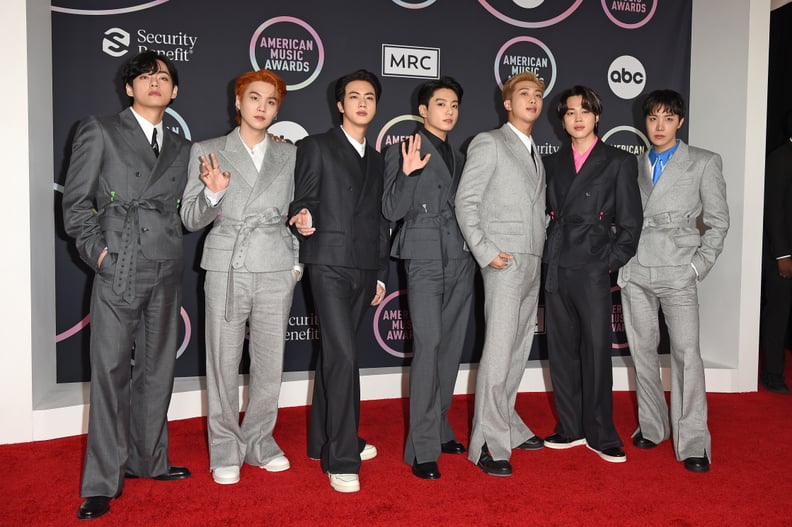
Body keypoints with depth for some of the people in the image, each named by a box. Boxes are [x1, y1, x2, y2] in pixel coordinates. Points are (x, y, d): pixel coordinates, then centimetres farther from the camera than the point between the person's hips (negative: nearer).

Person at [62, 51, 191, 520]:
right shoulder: (100, 132, 5)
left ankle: (148, 459, 25)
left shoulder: (181, 148, 17)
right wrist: (97, 250, -6)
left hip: (166, 272, 5)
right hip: (119, 268, -4)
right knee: (111, 372, -3)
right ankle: (103, 482, 7)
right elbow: (76, 201, 1)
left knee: (158, 368, 10)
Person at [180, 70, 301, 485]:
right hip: (226, 268, -2)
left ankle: (258, 443, 25)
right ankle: (225, 451, 19)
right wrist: (212, 193, -16)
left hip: (276, 270, 2)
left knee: (270, 364, 7)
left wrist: (297, 261, 8)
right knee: (223, 363, 3)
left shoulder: (289, 155, 12)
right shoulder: (207, 152, 6)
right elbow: (190, 219, 3)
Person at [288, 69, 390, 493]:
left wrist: (380, 273, 17)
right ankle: (343, 459, -6)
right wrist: (301, 218, -25)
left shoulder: (375, 159, 19)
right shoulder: (316, 147, 2)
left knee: (333, 353, 13)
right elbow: (302, 201, -2)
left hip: (364, 268, 6)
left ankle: (324, 439, 24)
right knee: (343, 355, -13)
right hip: (329, 263, -6)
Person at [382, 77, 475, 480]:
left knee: (451, 348, 8)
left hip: (460, 260, 6)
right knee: (428, 345, -12)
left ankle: (440, 429, 22)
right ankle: (423, 449, -6)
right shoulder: (403, 151, 2)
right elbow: (392, 210, -6)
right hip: (425, 258, -6)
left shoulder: (459, 158, 21)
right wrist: (408, 174, -19)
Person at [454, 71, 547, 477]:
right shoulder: (489, 142, -1)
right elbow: (465, 202, -9)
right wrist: (486, 253, -15)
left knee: (519, 350, 11)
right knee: (498, 350, -10)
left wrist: (540, 250, 10)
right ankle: (488, 443, -4)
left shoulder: (536, 153, 22)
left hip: (533, 263, 8)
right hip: (504, 261, -8)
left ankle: (507, 424, 23)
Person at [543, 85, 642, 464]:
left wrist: (610, 262, -7)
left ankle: (600, 434, 12)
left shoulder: (619, 162, 3)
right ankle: (570, 428, 21)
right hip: (556, 269, 4)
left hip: (593, 271, -4)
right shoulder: (553, 163, 14)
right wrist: (547, 255, 4)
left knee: (596, 352, -1)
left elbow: (630, 223, 0)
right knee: (561, 351, 9)